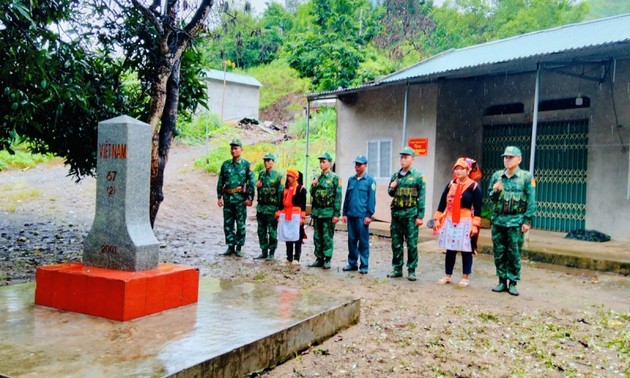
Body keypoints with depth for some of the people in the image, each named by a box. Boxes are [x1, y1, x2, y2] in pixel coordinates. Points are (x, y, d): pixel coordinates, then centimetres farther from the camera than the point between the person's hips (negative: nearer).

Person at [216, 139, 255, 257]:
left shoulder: (246, 165, -1)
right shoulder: (225, 164, 9)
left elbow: (251, 183, -3)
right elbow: (220, 182, 12)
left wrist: (250, 198, -10)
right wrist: (219, 197, 7)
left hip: (240, 198, -4)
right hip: (227, 198, 4)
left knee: (240, 224, 2)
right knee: (228, 224, 7)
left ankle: (238, 247, 12)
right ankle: (230, 247, 17)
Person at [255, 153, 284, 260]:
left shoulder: (278, 176, -7)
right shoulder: (261, 174, 11)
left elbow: (280, 193, -10)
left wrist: (278, 209, -13)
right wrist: (257, 185, -2)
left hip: (272, 208, -6)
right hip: (261, 207, 6)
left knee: (272, 232, 2)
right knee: (261, 231, 10)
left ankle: (272, 253, 11)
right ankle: (264, 251, 20)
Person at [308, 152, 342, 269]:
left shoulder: (335, 178, -6)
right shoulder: (317, 178, 12)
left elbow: (338, 197, -10)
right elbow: (312, 195, 17)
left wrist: (336, 214, -15)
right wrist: (313, 186, -4)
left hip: (328, 212, -6)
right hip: (317, 212, 6)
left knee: (327, 237, 0)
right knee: (317, 237, 10)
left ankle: (327, 260, 8)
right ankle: (319, 259, 19)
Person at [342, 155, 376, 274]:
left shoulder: (370, 180, -3)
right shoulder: (351, 180, 12)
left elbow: (372, 199, -6)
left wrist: (369, 215, -10)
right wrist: (344, 213, 12)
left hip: (362, 216, -5)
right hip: (351, 215, 5)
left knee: (363, 241, 2)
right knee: (351, 240, 11)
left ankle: (364, 266, 10)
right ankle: (352, 263, 21)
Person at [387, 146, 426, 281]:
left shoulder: (418, 176, -2)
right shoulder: (395, 176, 11)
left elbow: (421, 198, -5)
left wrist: (420, 216, -10)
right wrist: (392, 188, -4)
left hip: (410, 213, -5)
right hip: (396, 212, 5)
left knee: (412, 244, 0)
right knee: (396, 243, 9)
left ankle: (411, 270, 9)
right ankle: (397, 269, 19)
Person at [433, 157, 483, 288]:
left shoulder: (474, 187, -5)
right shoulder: (451, 184, 9)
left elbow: (477, 208, -7)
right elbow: (442, 202, 10)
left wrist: (475, 225, -13)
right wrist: (437, 219, 6)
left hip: (465, 222, -4)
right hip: (449, 221, 4)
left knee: (466, 250, 3)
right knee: (450, 249, 10)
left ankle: (465, 278, 13)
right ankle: (447, 276, 20)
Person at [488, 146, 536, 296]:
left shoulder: (526, 177, -4)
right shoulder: (497, 175, 7)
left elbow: (531, 201, -5)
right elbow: (490, 196, 15)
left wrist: (527, 221, -9)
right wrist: (495, 191, -8)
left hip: (516, 221, -4)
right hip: (498, 220, 4)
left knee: (514, 254, 2)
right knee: (499, 253, 8)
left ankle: (512, 282, 13)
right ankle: (502, 281, 19)